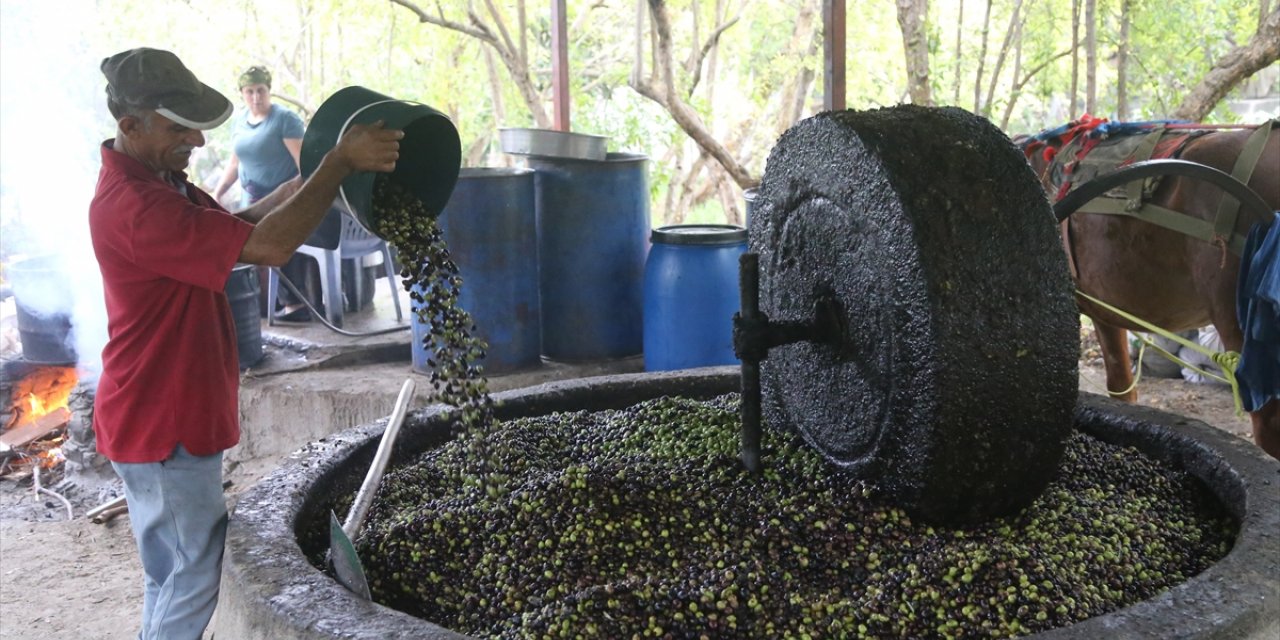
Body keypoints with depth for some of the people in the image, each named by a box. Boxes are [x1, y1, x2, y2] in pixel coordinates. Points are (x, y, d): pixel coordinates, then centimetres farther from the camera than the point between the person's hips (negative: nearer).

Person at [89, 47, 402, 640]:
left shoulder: (156, 180, 7)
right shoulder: (133, 205, -28)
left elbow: (233, 229, 15)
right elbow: (269, 246, -32)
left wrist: (306, 182, 1)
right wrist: (340, 163, -27)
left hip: (170, 413, 10)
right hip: (163, 424, -10)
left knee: (174, 572, 21)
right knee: (194, 573, 2)